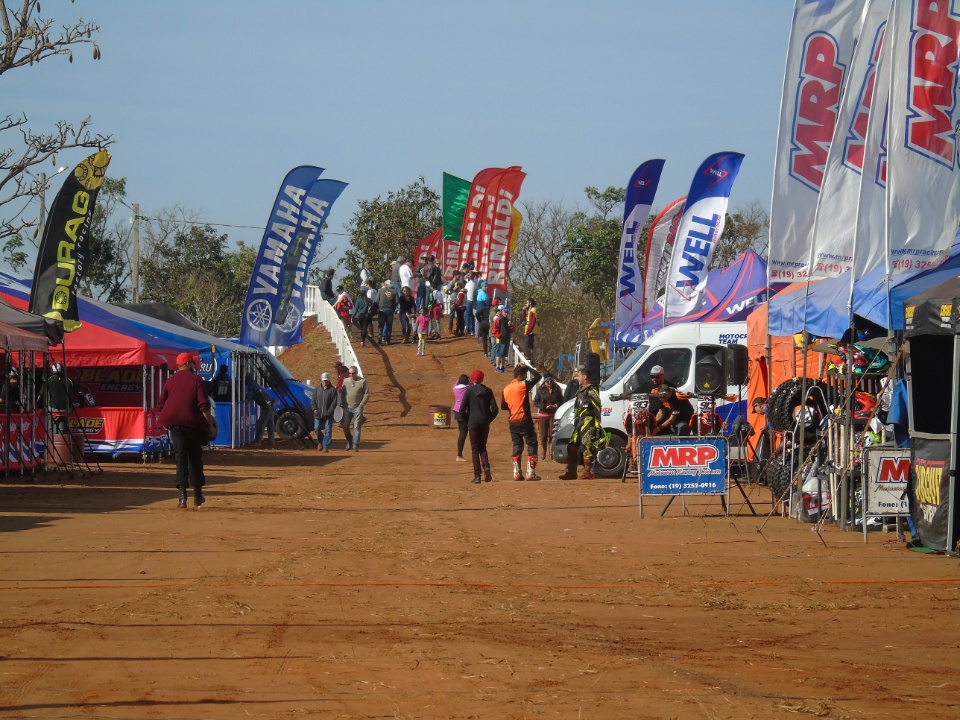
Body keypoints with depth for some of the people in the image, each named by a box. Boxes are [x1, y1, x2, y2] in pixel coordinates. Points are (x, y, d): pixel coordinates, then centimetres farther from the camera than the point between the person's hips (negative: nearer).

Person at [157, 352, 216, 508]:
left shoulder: (170, 381, 8)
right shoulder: (196, 380, -3)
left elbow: (161, 405, 11)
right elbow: (204, 406, -9)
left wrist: (165, 422, 25)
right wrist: (210, 425, -3)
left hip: (174, 424, 2)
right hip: (193, 424, -2)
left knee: (181, 456, -3)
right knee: (195, 458, 11)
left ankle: (183, 494, -20)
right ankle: (198, 497, 18)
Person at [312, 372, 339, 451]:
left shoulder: (333, 390, -1)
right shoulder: (317, 389, 9)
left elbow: (334, 402, -5)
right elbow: (314, 400, 10)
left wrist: (329, 411, -14)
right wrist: (315, 409, -6)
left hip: (328, 415, -3)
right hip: (318, 414, 3)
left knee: (328, 430, -5)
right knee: (317, 429, 6)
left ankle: (326, 446, -2)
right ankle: (320, 443, 29)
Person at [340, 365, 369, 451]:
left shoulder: (362, 381, -1)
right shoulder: (345, 381, 9)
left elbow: (367, 394, -1)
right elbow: (342, 393, 14)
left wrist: (361, 405, -9)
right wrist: (342, 404, 2)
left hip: (357, 408, -3)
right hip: (347, 407, 3)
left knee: (357, 427, -6)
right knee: (345, 426, 1)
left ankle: (355, 445, -3)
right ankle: (349, 441, 23)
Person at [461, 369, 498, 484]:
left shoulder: (469, 391, -4)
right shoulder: (488, 391, 3)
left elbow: (462, 410, -8)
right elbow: (495, 409, -2)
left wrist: (467, 420, 7)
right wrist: (489, 419, 11)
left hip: (473, 423, -3)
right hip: (485, 423, 3)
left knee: (475, 449, 2)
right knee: (483, 447, 17)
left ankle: (477, 476, -4)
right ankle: (486, 466, -10)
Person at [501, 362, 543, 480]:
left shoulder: (506, 389, 8)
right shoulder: (523, 385, -11)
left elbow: (503, 406, 14)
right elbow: (538, 376, -5)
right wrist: (527, 367, 3)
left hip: (512, 422, 6)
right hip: (524, 421, -6)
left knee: (517, 447, 13)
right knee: (532, 445, 0)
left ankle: (516, 473, 9)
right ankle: (530, 472, -8)